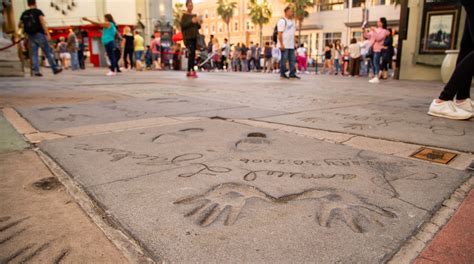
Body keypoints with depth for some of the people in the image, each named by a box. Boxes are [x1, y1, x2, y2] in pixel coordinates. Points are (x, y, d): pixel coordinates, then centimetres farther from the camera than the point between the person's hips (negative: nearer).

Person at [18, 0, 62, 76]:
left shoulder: (24, 14, 13)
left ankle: (35, 71, -1)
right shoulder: (38, 11, -2)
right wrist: (47, 34, -19)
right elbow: (43, 23, -15)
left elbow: (19, 25, 21)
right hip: (39, 34, -4)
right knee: (48, 52, 0)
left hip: (30, 36, 5)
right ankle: (55, 68, 1)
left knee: (34, 54, 5)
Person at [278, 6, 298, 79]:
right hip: (284, 45, -8)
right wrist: (281, 44, -20)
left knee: (292, 60, 6)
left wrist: (294, 43, 16)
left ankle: (292, 74, 9)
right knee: (284, 60, -3)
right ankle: (282, 74, 6)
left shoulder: (291, 21, 19)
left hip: (291, 45, 8)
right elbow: (280, 33, -14)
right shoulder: (282, 21, -8)